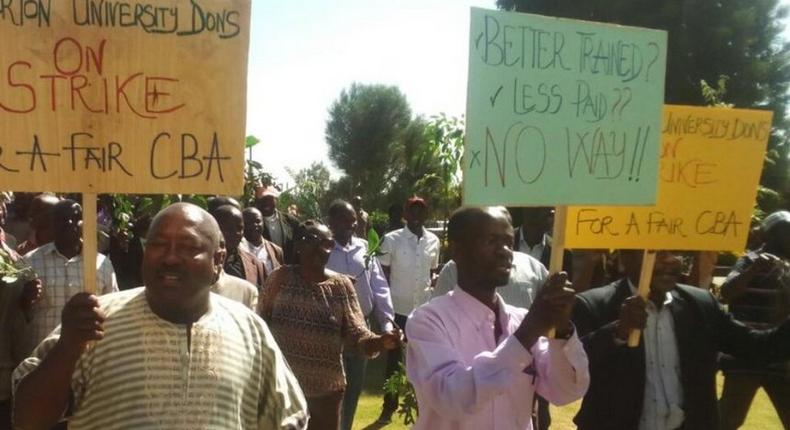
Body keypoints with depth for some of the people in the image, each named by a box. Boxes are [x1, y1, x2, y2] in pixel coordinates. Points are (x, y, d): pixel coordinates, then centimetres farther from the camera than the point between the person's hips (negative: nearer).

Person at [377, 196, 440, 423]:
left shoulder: (433, 241, 5)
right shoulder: (391, 239, -6)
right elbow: (383, 274, -1)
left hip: (425, 308, 3)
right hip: (398, 308, -3)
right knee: (394, 359, 7)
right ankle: (389, 406, 19)